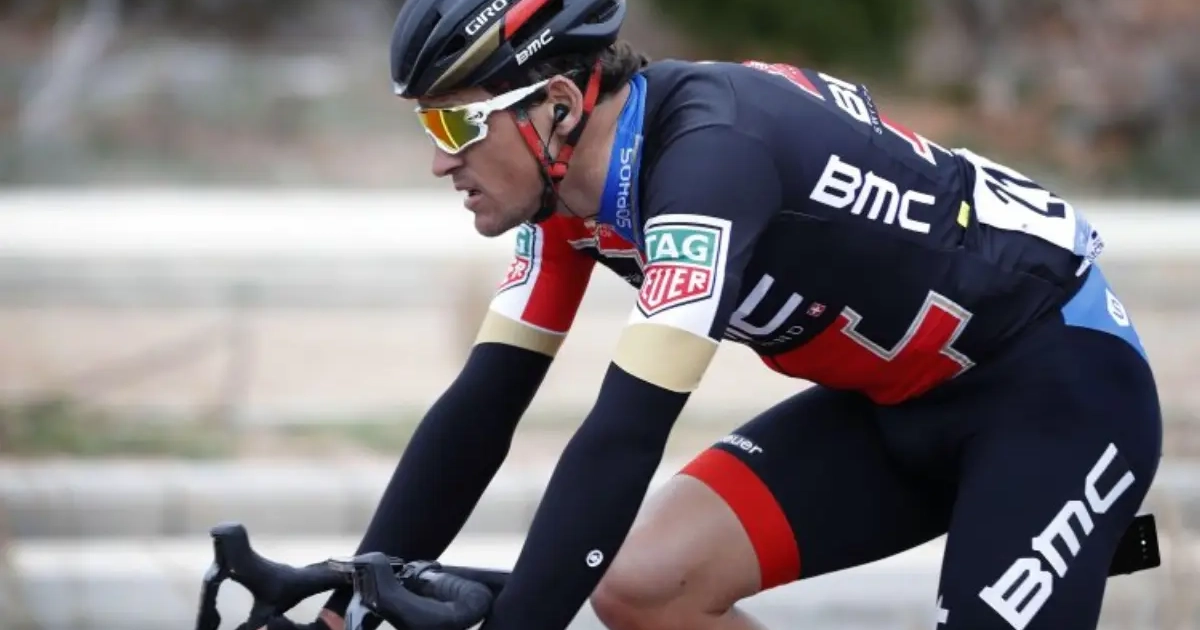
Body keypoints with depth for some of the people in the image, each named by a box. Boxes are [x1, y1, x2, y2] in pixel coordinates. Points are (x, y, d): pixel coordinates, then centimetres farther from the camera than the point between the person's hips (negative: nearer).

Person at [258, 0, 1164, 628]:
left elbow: (626, 437, -38)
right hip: (903, 398, 9)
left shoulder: (707, 152, -31)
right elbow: (482, 406, 0)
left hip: (1060, 381, -8)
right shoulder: (575, 181, -5)